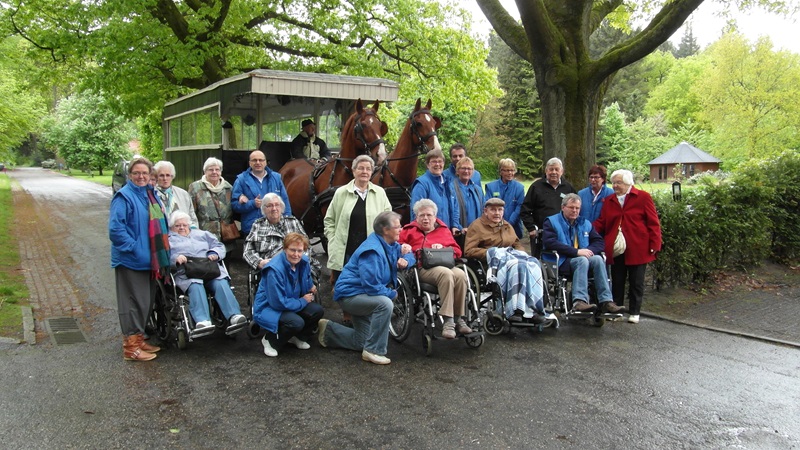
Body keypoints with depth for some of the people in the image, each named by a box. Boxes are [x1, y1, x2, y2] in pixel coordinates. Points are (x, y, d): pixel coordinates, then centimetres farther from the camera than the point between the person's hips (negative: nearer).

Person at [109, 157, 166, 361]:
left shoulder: (152, 195, 13)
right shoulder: (124, 197, -12)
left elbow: (160, 224, 23)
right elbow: (115, 229, -19)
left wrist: (163, 252, 14)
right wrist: (135, 249, -20)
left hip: (150, 260, 8)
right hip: (131, 260, -8)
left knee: (146, 301, 15)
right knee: (134, 303, -4)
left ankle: (139, 339, 27)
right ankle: (131, 346, 5)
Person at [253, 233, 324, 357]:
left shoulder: (303, 261, -7)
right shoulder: (275, 269, -30)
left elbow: (307, 279, 19)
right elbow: (278, 302, -27)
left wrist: (311, 287, -1)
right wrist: (303, 301, -17)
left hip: (291, 302, 8)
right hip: (268, 308, -7)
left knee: (317, 311, -14)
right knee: (296, 322, -32)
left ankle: (298, 337, 12)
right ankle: (270, 340, -3)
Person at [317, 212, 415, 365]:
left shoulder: (390, 245, 1)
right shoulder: (372, 250, -27)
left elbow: (409, 255, 14)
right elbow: (372, 286, -29)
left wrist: (405, 259, -10)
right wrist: (392, 293, -15)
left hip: (363, 294, 10)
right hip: (350, 294, -10)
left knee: (362, 343, 14)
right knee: (385, 304, -36)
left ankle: (329, 329, 31)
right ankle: (373, 351, -24)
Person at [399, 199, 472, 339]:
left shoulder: (443, 230, 28)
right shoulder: (409, 231, 25)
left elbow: (457, 251, 20)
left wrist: (443, 248, 1)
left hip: (446, 264, 3)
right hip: (423, 268, -3)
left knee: (461, 275, -33)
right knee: (446, 274, -37)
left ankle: (459, 318, -25)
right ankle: (448, 321, -39)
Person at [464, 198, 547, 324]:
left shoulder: (507, 226, 29)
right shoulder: (477, 226, 9)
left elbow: (517, 244, 32)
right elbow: (468, 251, -2)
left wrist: (521, 253, 8)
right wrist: (490, 253, -12)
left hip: (511, 255, 6)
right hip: (494, 261, -6)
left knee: (532, 264, -29)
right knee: (514, 264, -38)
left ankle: (532, 309, -36)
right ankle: (515, 309, -42)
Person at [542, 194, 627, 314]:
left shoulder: (585, 224, 23)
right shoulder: (551, 222, 5)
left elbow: (599, 242, 15)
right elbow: (550, 243, -13)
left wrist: (589, 250, -10)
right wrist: (577, 252, -20)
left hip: (583, 258, 5)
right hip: (561, 262, -5)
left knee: (598, 259, -26)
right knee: (582, 260, -34)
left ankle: (606, 301, -32)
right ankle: (579, 301, -46)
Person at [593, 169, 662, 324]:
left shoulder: (643, 197, -1)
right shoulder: (608, 201, 12)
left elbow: (653, 223, -3)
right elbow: (601, 223, 9)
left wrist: (654, 244, -9)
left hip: (637, 249, -3)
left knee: (636, 282, 6)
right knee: (617, 282, 9)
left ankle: (634, 313, 16)